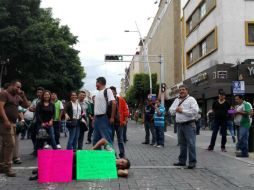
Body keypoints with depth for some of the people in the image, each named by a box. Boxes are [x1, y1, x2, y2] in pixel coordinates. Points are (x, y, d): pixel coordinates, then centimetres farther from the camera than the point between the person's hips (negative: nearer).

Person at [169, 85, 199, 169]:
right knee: (182, 144, 14)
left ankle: (192, 162, 0)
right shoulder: (176, 100, 17)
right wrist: (176, 110, -5)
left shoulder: (191, 99, -4)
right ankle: (182, 161, 23)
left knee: (191, 143, -6)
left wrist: (182, 110, -14)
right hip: (179, 124, 7)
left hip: (189, 125, -7)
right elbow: (171, 110, 17)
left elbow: (195, 111, -15)